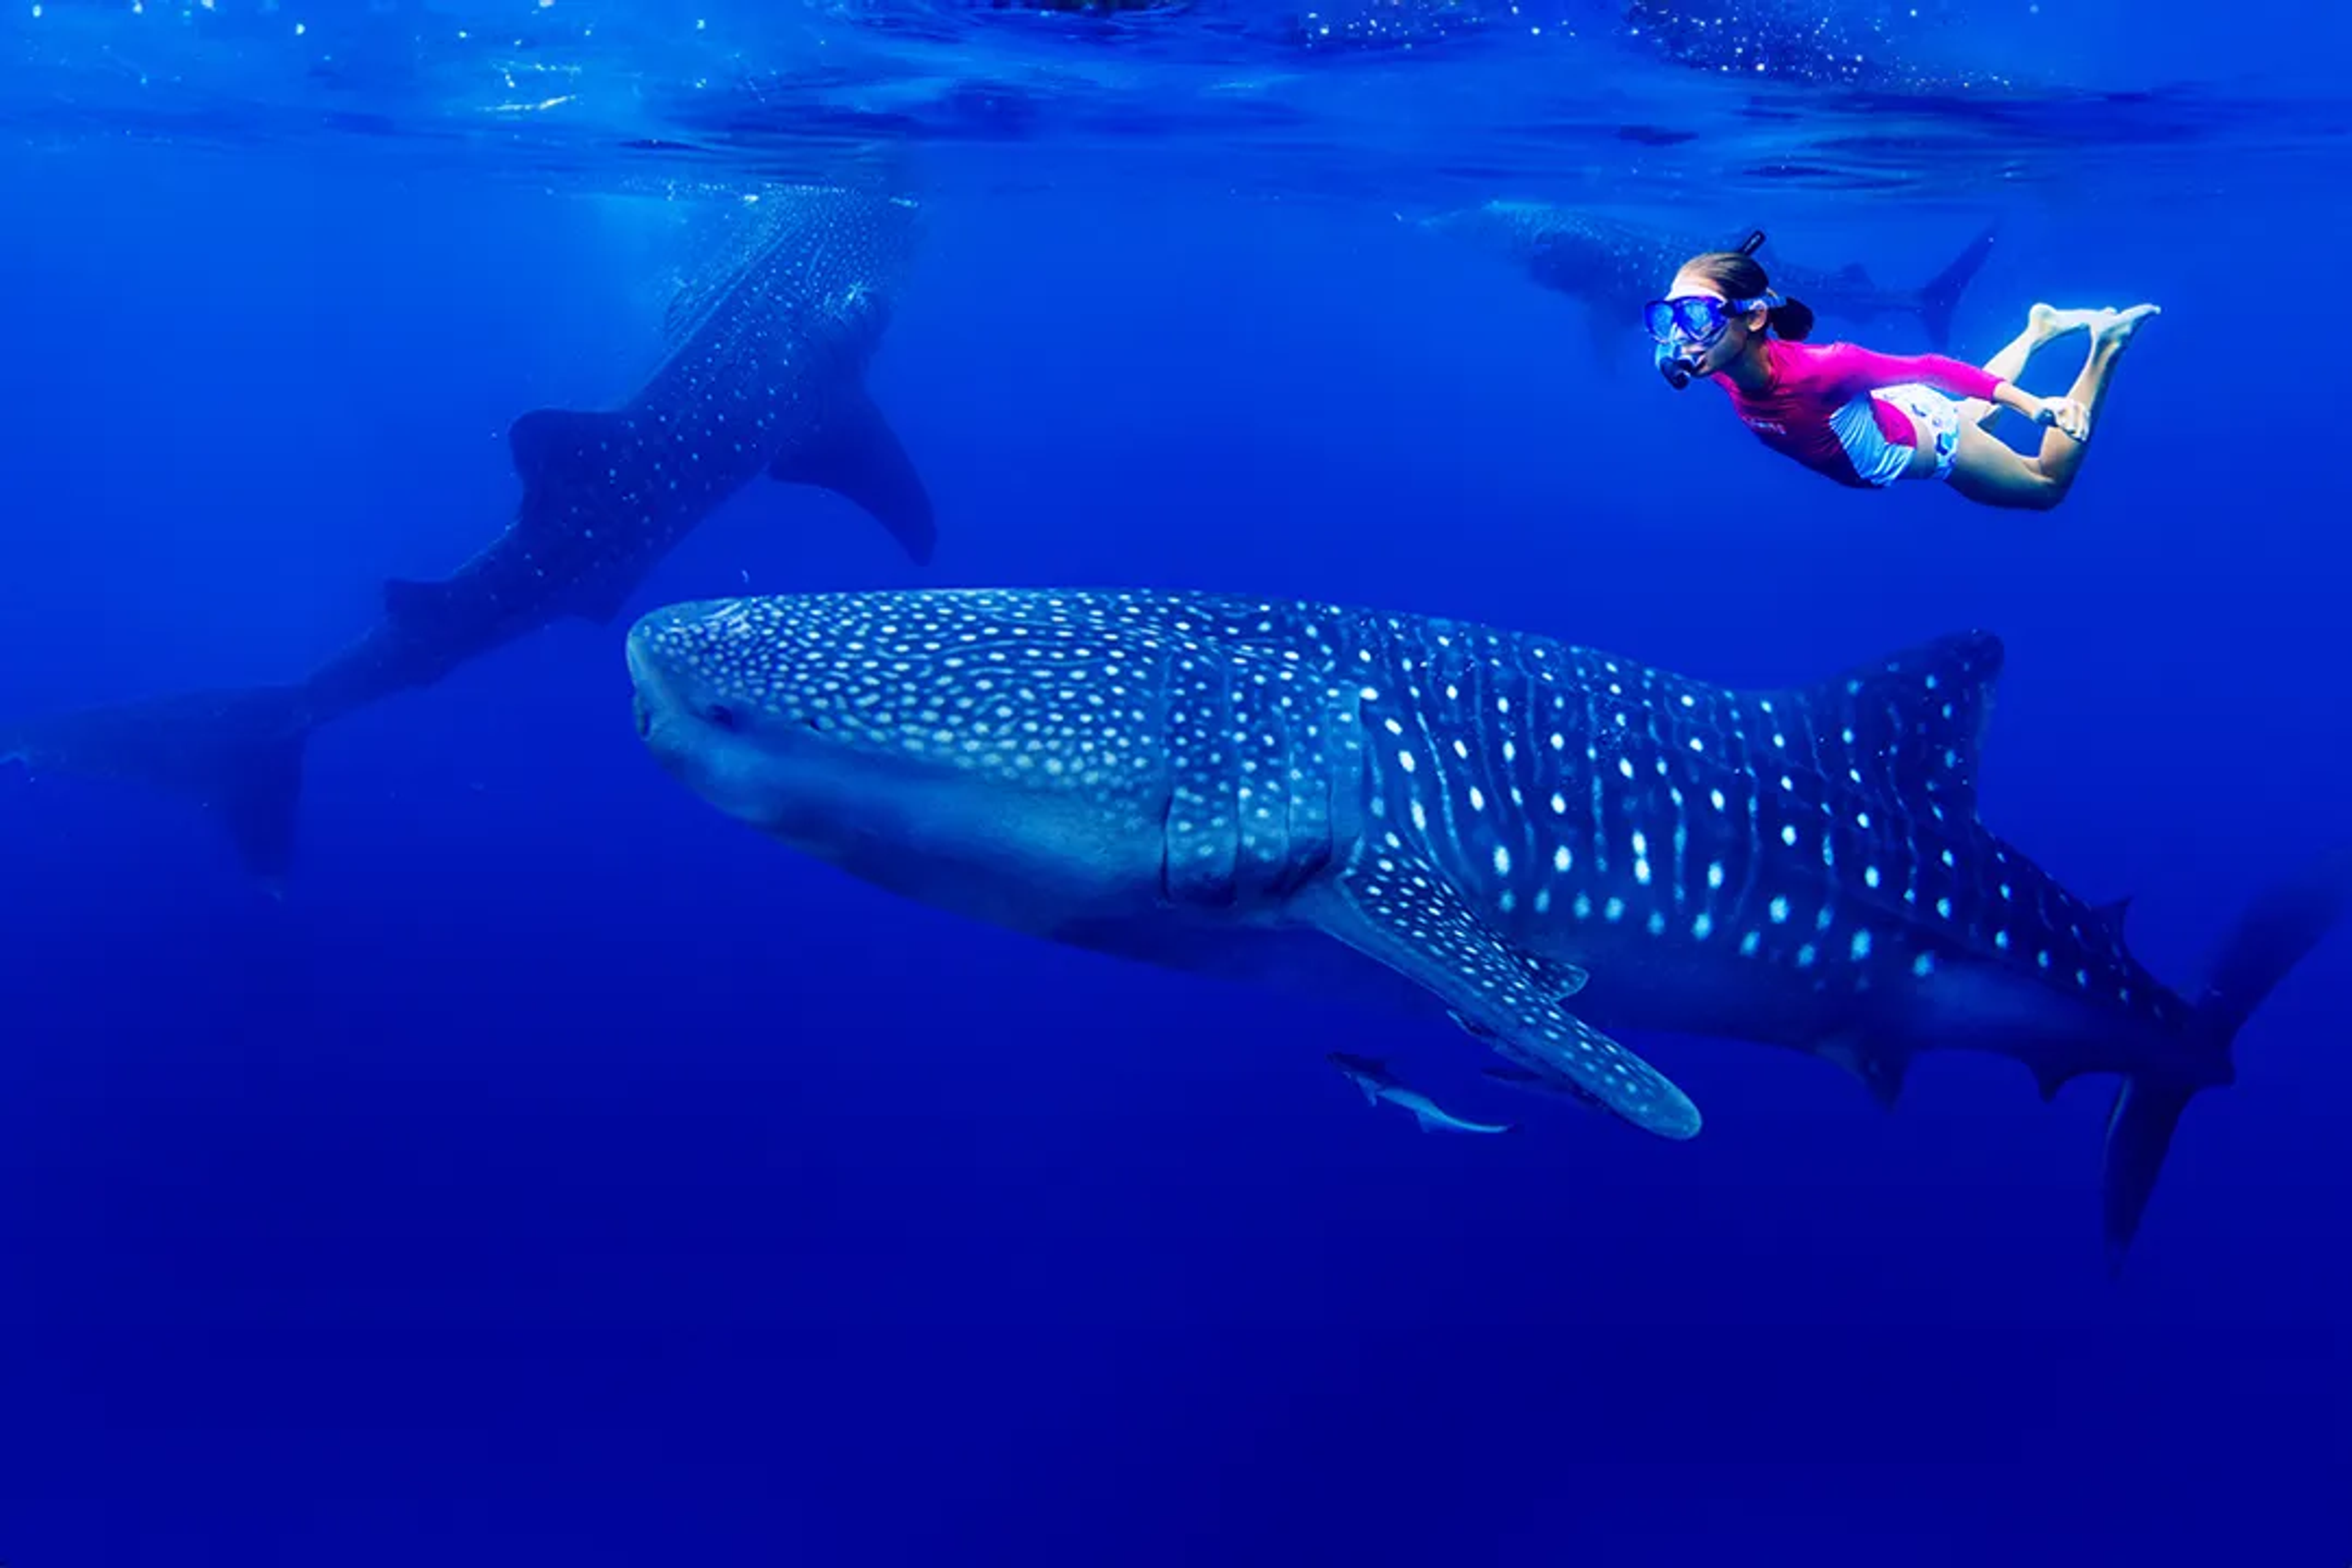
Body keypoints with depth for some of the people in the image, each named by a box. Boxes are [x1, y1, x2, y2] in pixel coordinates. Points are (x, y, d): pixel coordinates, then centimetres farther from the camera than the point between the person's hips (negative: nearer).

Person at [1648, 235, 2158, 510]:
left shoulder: (1813, 368, -46)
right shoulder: (1721, 366, -28)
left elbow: (1928, 369, -37)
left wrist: (2032, 404, -43)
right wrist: (1675, 362, -23)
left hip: (1924, 442, -6)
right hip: (1875, 416, 6)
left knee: (2048, 486, 22)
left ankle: (2104, 342, 26)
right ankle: (2038, 328, 50)